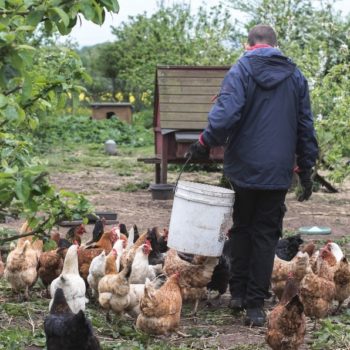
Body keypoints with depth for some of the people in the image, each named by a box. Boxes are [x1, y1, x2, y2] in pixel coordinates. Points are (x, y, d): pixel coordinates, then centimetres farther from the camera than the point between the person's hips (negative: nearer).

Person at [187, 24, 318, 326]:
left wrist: (205, 143, -8)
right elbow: (306, 128, 10)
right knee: (266, 234, 7)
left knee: (241, 228, 16)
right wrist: (306, 170, 16)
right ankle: (255, 304, 6)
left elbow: (225, 115, -21)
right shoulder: (295, 76, 8)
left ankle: (238, 292, 20)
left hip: (244, 168, -2)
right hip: (279, 172, 2)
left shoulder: (241, 71, -6)